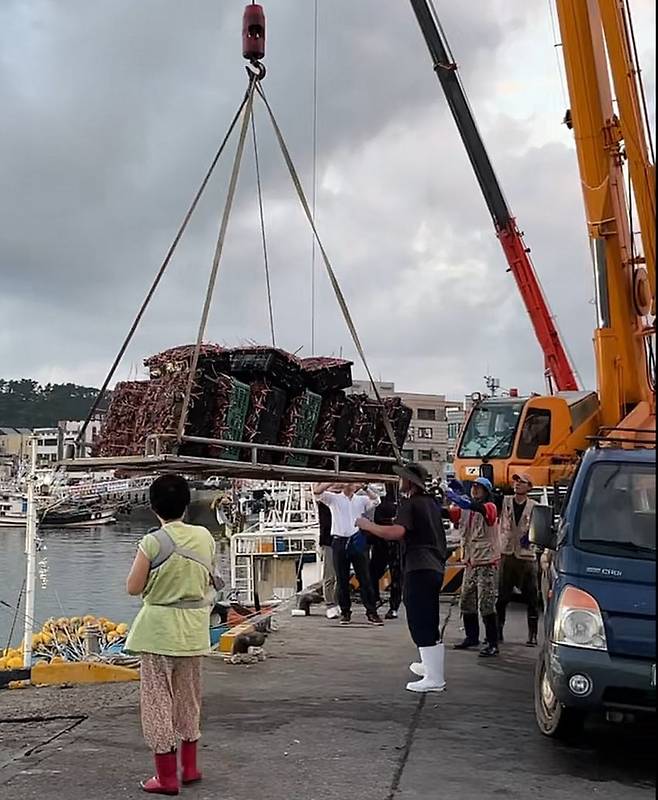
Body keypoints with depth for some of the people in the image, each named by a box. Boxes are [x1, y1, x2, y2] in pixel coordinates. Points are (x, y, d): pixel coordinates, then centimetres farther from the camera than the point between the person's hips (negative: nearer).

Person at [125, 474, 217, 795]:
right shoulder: (205, 537, -3)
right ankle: (189, 767, 29)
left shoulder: (152, 542, -17)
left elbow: (133, 587, -11)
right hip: (194, 629, 5)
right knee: (188, 696, 18)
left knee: (158, 699, 5)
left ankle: (166, 777, 10)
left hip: (159, 628, -5)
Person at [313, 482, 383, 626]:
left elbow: (376, 500, -5)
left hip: (357, 541, 1)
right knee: (342, 580, 5)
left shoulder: (361, 500, 12)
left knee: (364, 578, 0)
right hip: (339, 541, 0)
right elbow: (317, 491, -4)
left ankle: (371, 612, 4)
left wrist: (365, 487, -14)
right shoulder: (334, 498, 8)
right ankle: (345, 612, 15)